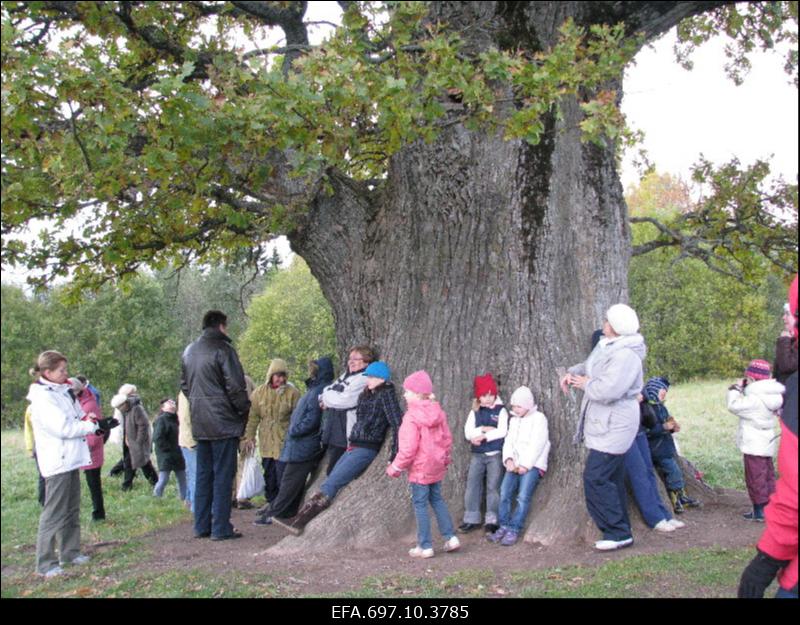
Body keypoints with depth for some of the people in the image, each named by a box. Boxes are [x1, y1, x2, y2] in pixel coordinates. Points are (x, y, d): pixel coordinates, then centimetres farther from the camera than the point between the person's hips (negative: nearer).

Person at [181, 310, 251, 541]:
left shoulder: (189, 351, 13)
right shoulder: (222, 349, -12)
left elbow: (185, 385, 21)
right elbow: (235, 385, -15)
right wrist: (244, 410, -2)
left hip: (200, 424, 7)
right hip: (223, 422, -7)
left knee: (203, 474, 14)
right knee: (223, 475, -2)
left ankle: (202, 526, 18)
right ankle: (221, 528, 0)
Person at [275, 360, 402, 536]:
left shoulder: (386, 394, -8)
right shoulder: (366, 395, 18)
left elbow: (397, 424, -16)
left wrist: (395, 456, -20)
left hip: (366, 450, -8)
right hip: (353, 447, 8)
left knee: (330, 484, -12)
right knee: (331, 484, 2)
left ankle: (298, 522, -14)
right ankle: (298, 521, 0)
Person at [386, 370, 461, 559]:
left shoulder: (412, 416, -20)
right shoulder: (438, 412, 2)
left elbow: (409, 448, -21)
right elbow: (447, 438, 8)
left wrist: (396, 467, -10)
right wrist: (444, 458, 22)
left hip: (420, 468, -7)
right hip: (436, 466, 7)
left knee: (420, 504, 4)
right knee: (437, 499, 20)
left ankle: (425, 546, 9)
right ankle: (451, 537, 20)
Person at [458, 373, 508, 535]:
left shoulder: (501, 410, 0)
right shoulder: (474, 412, 7)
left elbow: (502, 431, -13)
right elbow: (468, 433, -2)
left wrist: (482, 436, -14)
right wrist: (484, 429, -16)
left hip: (495, 454, -3)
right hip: (477, 455, 3)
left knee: (493, 486, -1)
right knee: (472, 485, 2)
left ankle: (492, 520, 7)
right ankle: (472, 519, 11)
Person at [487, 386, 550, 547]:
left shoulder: (539, 418, 1)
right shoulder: (514, 420, 20)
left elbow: (537, 445, -7)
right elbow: (508, 441, 12)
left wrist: (525, 465, -13)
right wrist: (509, 459, -6)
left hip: (533, 465, -5)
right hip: (514, 465, 5)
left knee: (523, 497, -17)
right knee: (504, 494, -10)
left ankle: (514, 530, -12)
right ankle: (504, 527, -2)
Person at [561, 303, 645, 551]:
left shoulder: (626, 356, -22)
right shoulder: (606, 346, 10)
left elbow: (609, 390, -32)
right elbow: (590, 366, 28)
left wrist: (585, 384, -14)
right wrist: (572, 373, 8)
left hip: (614, 426, -10)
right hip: (605, 425, 10)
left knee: (595, 478, -11)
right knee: (612, 479, 14)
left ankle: (618, 533, -2)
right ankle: (620, 531, 23)